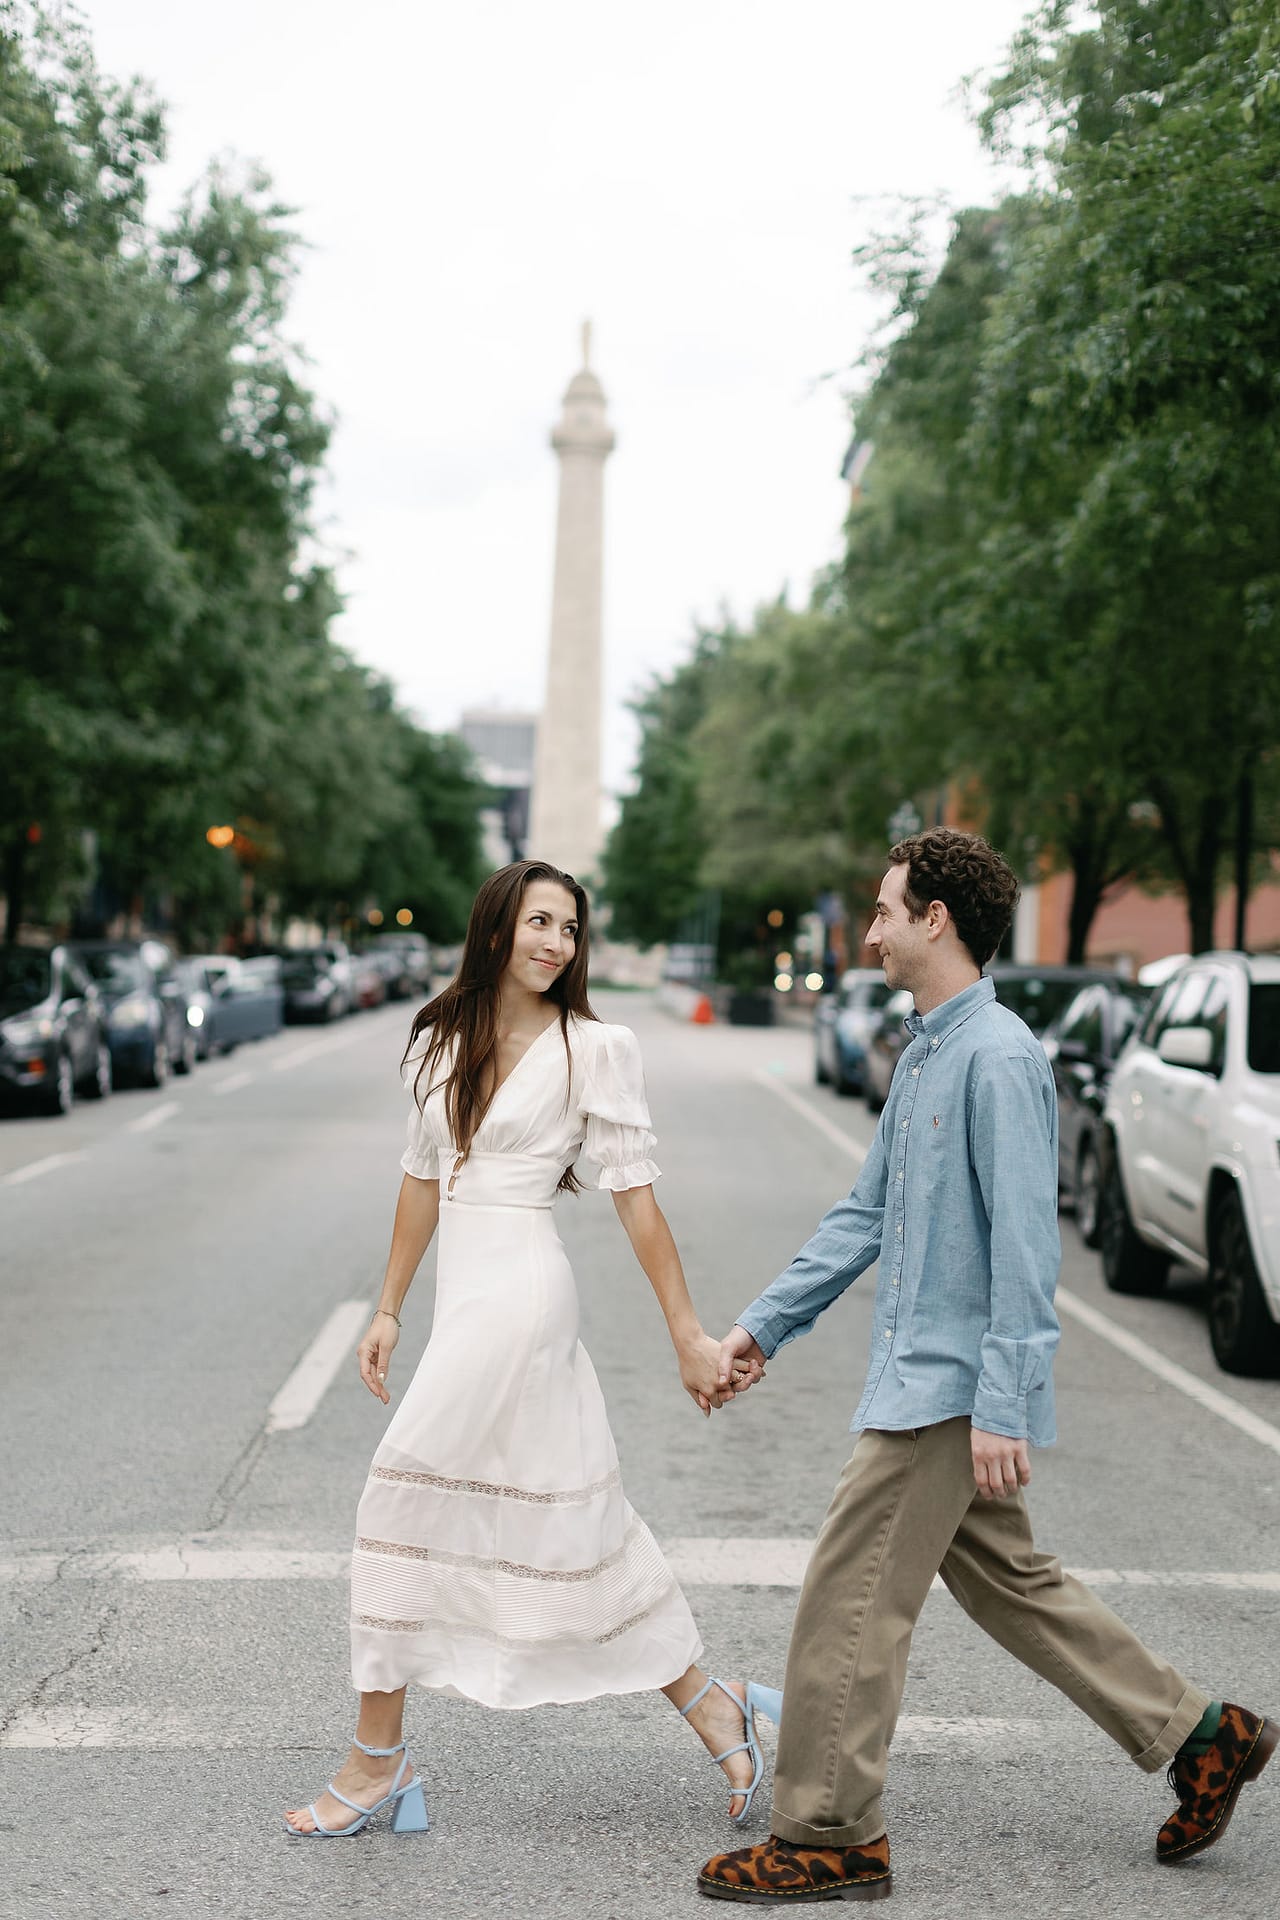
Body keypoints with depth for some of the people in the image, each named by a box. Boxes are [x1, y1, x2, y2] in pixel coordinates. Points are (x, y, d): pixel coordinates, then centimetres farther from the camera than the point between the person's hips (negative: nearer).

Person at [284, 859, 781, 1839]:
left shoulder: (595, 1048, -5)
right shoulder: (440, 1042, 11)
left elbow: (636, 1195, -5)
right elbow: (424, 1177, 18)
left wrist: (688, 1335, -4)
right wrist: (390, 1309, 18)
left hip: (519, 1293, -6)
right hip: (465, 1296, 6)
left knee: (402, 1502, -5)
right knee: (576, 1514, 10)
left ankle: (379, 1760, 9)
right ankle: (711, 1707, 23)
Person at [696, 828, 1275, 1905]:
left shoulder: (1000, 1058, -18)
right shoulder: (926, 1052, 13)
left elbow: (1025, 1244, -22)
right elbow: (868, 1212, 19)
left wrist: (1003, 1410, -23)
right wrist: (766, 1323, 18)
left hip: (951, 1390, -10)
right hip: (923, 1379, 10)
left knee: (851, 1603, -3)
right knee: (1007, 1580, 18)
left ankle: (829, 1838, 10)